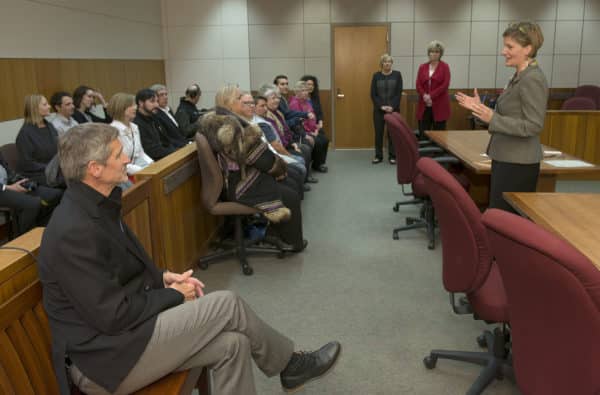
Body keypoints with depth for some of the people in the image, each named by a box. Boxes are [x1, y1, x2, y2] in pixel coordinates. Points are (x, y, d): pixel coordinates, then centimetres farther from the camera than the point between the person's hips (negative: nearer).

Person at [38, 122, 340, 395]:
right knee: (227, 304, -12)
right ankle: (290, 365, 13)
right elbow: (113, 315, -24)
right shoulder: (73, 231, -25)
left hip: (120, 333, 9)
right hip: (105, 357, -9)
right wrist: (174, 296, -10)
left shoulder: (95, 206, 6)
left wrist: (162, 278, 0)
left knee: (231, 344, -8)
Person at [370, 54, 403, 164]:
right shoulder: (376, 76, 3)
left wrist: (392, 106, -14)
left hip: (393, 109, -1)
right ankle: (378, 156, 13)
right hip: (378, 110, 1)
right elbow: (373, 94, 0)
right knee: (378, 133, 3)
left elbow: (399, 93, -3)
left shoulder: (397, 75, 1)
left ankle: (392, 156, 10)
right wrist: (381, 106, -11)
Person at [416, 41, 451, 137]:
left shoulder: (444, 67, 2)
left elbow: (445, 85, -8)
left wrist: (431, 96, -14)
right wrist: (424, 95, -14)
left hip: (439, 105, -3)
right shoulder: (422, 67, 12)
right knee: (422, 134, 0)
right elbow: (418, 84, 4)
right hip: (424, 105, 3)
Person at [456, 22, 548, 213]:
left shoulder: (533, 79, -17)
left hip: (518, 164, -10)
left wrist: (492, 118, -27)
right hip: (506, 159, 10)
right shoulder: (519, 76, 13)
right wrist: (481, 108, 9)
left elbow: (533, 126, -21)